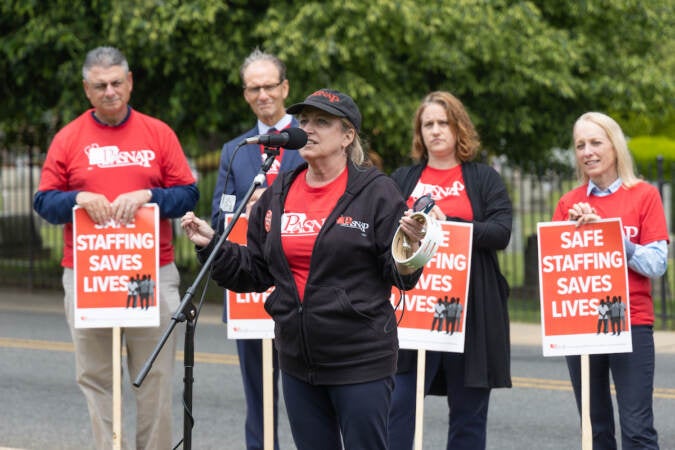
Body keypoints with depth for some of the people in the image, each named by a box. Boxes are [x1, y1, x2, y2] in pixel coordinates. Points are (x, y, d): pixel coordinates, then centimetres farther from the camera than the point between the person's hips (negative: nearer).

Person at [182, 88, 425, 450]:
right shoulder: (278, 193, 9)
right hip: (298, 361, 6)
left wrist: (409, 252, -28)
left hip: (360, 361, -6)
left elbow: (400, 276, -8)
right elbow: (255, 272, 12)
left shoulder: (376, 192, -7)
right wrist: (210, 244, 1)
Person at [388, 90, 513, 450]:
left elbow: (500, 231, -5)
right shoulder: (402, 180, 16)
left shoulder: (484, 179, 10)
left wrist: (446, 224, -14)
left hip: (470, 309, -1)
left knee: (468, 412, 4)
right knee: (398, 406, -8)